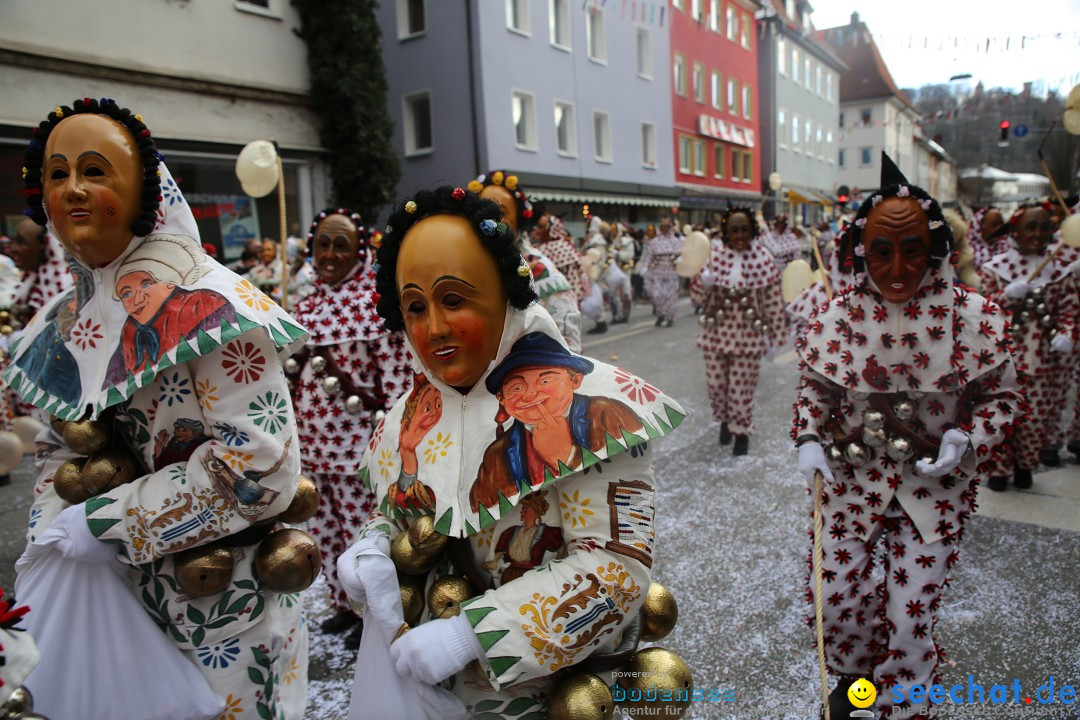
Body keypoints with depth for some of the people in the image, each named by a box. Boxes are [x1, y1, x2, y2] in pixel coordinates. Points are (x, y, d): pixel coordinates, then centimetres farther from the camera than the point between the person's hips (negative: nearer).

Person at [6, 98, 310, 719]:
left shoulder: (207, 305, -20)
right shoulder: (64, 323, 4)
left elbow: (259, 464, -26)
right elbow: (58, 450, 14)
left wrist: (106, 523, -20)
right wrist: (50, 544, -3)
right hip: (109, 594, 7)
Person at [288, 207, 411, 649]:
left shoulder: (375, 302, -11)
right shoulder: (305, 307, 10)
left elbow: (396, 375, -13)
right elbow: (294, 375, 17)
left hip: (355, 443, -7)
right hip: (310, 443, 7)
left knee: (361, 532, 6)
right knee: (323, 530, 18)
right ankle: (343, 605, 37)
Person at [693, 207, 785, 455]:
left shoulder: (763, 260, -7)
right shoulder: (714, 255, -3)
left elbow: (773, 301, -2)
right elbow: (699, 291, -2)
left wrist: (776, 335, 0)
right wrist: (702, 281, -25)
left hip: (749, 336, -2)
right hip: (717, 333, 2)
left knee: (741, 388, 3)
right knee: (716, 384, 11)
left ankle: (741, 431, 26)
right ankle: (725, 420, 40)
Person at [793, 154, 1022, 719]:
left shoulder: (973, 317, -12)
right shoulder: (835, 318, -8)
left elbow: (1001, 397, -1)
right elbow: (812, 390, 6)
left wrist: (965, 440, -18)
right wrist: (808, 441, -10)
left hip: (933, 489, -1)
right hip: (851, 482, 2)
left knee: (910, 615, 2)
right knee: (836, 598, 9)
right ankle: (854, 671, 45)